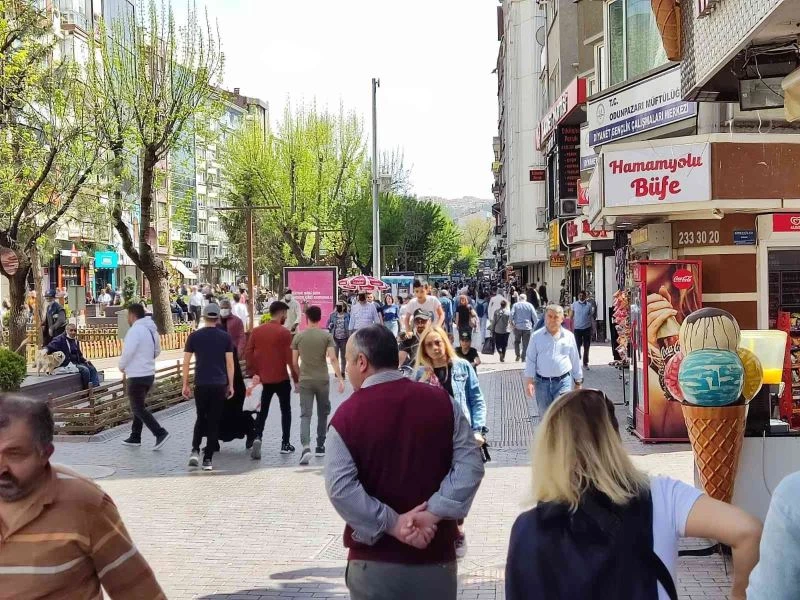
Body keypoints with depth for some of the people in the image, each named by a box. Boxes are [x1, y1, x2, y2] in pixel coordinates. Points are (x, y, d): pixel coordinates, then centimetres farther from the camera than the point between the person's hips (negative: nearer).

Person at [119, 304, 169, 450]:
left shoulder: (135, 330, -19)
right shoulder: (151, 329, 11)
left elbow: (128, 351, -27)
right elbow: (157, 350, 19)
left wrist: (122, 366, -10)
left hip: (136, 376, -9)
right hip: (149, 373, 9)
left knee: (138, 409, -3)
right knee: (138, 406, 19)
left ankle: (160, 433, -12)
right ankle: (135, 437, 24)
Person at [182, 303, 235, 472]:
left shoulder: (194, 336, 1)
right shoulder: (225, 337, 1)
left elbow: (186, 362, 0)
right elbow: (230, 363, 0)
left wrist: (185, 384, 7)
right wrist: (231, 385, 7)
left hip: (201, 384, 1)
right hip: (220, 385, 0)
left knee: (201, 418, 17)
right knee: (214, 421, 4)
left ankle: (195, 451, 2)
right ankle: (208, 459, 2)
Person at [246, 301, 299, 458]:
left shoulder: (256, 331, 3)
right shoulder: (284, 332, -11)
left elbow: (248, 353, 1)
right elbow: (290, 358, -12)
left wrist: (254, 372, 8)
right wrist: (296, 379, -4)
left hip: (264, 378, 4)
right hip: (281, 378, -4)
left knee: (263, 410, 13)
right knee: (285, 410, 11)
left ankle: (257, 437, -9)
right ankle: (285, 444, 13)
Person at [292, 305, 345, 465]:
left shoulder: (298, 337, 0)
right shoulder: (326, 336, -4)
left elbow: (294, 362, 2)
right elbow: (332, 358, -13)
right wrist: (340, 378, -13)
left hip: (305, 380, 0)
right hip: (322, 380, 0)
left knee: (305, 414, -4)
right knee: (322, 413, 16)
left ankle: (306, 446, -23)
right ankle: (320, 447, 22)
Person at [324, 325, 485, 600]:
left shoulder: (348, 414, -8)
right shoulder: (442, 401, -1)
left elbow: (340, 487, -16)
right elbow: (470, 464, -7)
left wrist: (391, 524, -14)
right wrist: (434, 513, -11)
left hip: (374, 561, -2)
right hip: (436, 556, 2)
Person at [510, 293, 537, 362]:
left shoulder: (516, 305, 4)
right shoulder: (530, 305, 4)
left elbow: (511, 314, -9)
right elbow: (535, 316, 0)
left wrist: (512, 322, 3)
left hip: (517, 326, 0)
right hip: (527, 327, 0)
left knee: (517, 341, 16)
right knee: (525, 344, 5)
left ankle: (518, 355, 4)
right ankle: (523, 358, 3)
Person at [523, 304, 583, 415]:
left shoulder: (569, 336, 3)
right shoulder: (536, 336, 2)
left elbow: (575, 360, 10)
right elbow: (530, 360, 1)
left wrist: (578, 382, 13)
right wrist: (529, 381, -6)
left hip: (563, 381, -1)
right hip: (542, 382, 1)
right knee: (544, 416, 12)